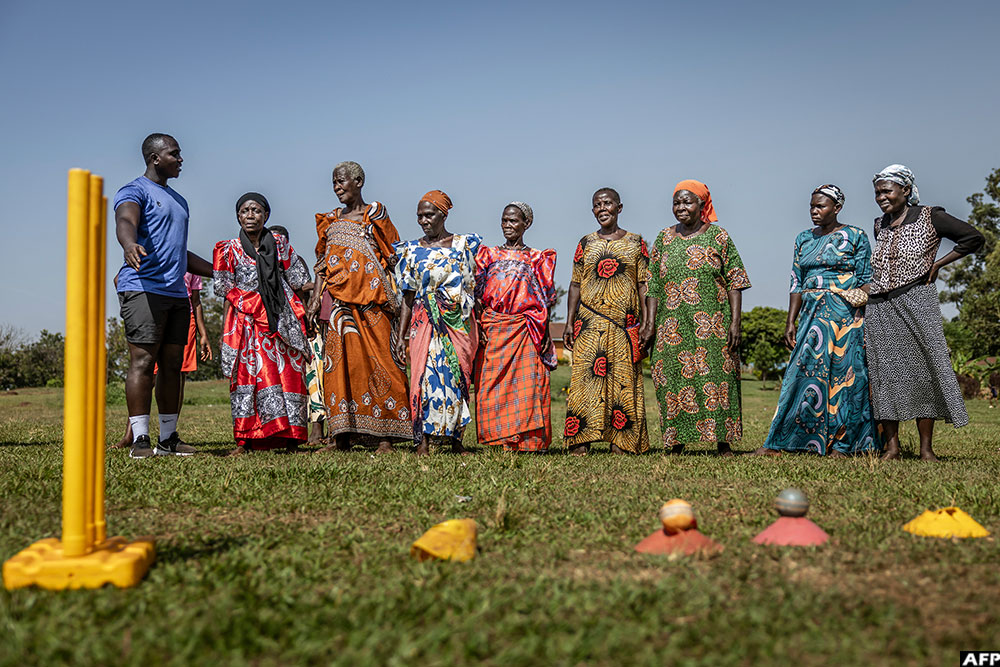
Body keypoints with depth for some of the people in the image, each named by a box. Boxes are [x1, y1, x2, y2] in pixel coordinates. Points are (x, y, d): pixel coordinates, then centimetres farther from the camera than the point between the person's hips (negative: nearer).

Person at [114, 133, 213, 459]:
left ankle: (168, 438, 11)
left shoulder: (178, 200, 26)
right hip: (142, 288, -8)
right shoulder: (134, 191, 0)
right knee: (143, 362, -11)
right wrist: (129, 245, -47)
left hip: (177, 293, 8)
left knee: (173, 366, 6)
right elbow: (125, 221, -24)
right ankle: (140, 440, -10)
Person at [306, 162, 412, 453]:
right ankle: (343, 435, 3)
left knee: (378, 361, -7)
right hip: (338, 300, 5)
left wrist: (393, 295, -10)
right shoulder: (331, 220, 18)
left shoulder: (375, 214, 5)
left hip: (371, 299, -5)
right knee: (339, 361, 0)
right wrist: (316, 297, 6)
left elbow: (392, 258, 0)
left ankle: (386, 436, -5)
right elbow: (323, 263, 17)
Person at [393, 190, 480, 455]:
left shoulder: (464, 244, 8)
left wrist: (477, 329, 5)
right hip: (426, 321, 0)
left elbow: (475, 286, 12)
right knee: (427, 374, -10)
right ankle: (423, 441, -10)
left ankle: (456, 439, 9)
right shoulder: (412, 251, 10)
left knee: (458, 377, 1)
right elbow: (408, 298, 11)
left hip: (459, 321, 0)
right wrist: (401, 335, 5)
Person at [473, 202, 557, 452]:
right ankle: (499, 440, 1)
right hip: (491, 329, 1)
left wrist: (543, 332, -3)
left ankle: (528, 440, -5)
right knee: (492, 383, -4)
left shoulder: (537, 259, 12)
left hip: (525, 330, -1)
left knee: (528, 382, -9)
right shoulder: (489, 255, 15)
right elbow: (477, 293, 10)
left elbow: (545, 299, 7)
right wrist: (478, 327, -2)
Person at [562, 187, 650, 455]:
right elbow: (576, 284, 12)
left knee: (623, 380, -2)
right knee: (587, 376, -6)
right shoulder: (586, 243, 12)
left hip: (625, 325, 0)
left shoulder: (635, 242, 8)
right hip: (590, 324, 1)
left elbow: (643, 285, 6)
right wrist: (570, 322, 5)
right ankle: (581, 442, -6)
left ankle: (619, 443, 2)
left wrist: (645, 323, -2)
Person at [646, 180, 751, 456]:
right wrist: (651, 323, 1)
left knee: (717, 378, -4)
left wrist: (735, 322, -7)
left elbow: (735, 282, 2)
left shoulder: (718, 237, 5)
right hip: (673, 326, 2)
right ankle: (676, 442, 7)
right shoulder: (664, 239, 12)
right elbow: (653, 285, 10)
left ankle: (723, 441, 2)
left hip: (713, 324, -2)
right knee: (673, 380, 0)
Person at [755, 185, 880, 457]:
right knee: (805, 371, -1)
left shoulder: (855, 236, 1)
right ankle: (777, 444, -4)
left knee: (844, 373, -4)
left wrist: (864, 319, -13)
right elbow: (797, 283, 13)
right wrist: (790, 322, 6)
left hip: (846, 313, -4)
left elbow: (867, 280, -2)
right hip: (813, 315, 4)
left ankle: (840, 444, 2)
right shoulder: (804, 238, 14)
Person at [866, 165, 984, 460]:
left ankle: (926, 448, -2)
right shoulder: (880, 226, 15)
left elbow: (974, 238, -2)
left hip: (916, 303, -5)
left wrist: (937, 264, -4)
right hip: (879, 307, 5)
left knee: (923, 370, -5)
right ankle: (892, 446, 4)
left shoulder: (929, 217, 0)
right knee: (885, 373, 0)